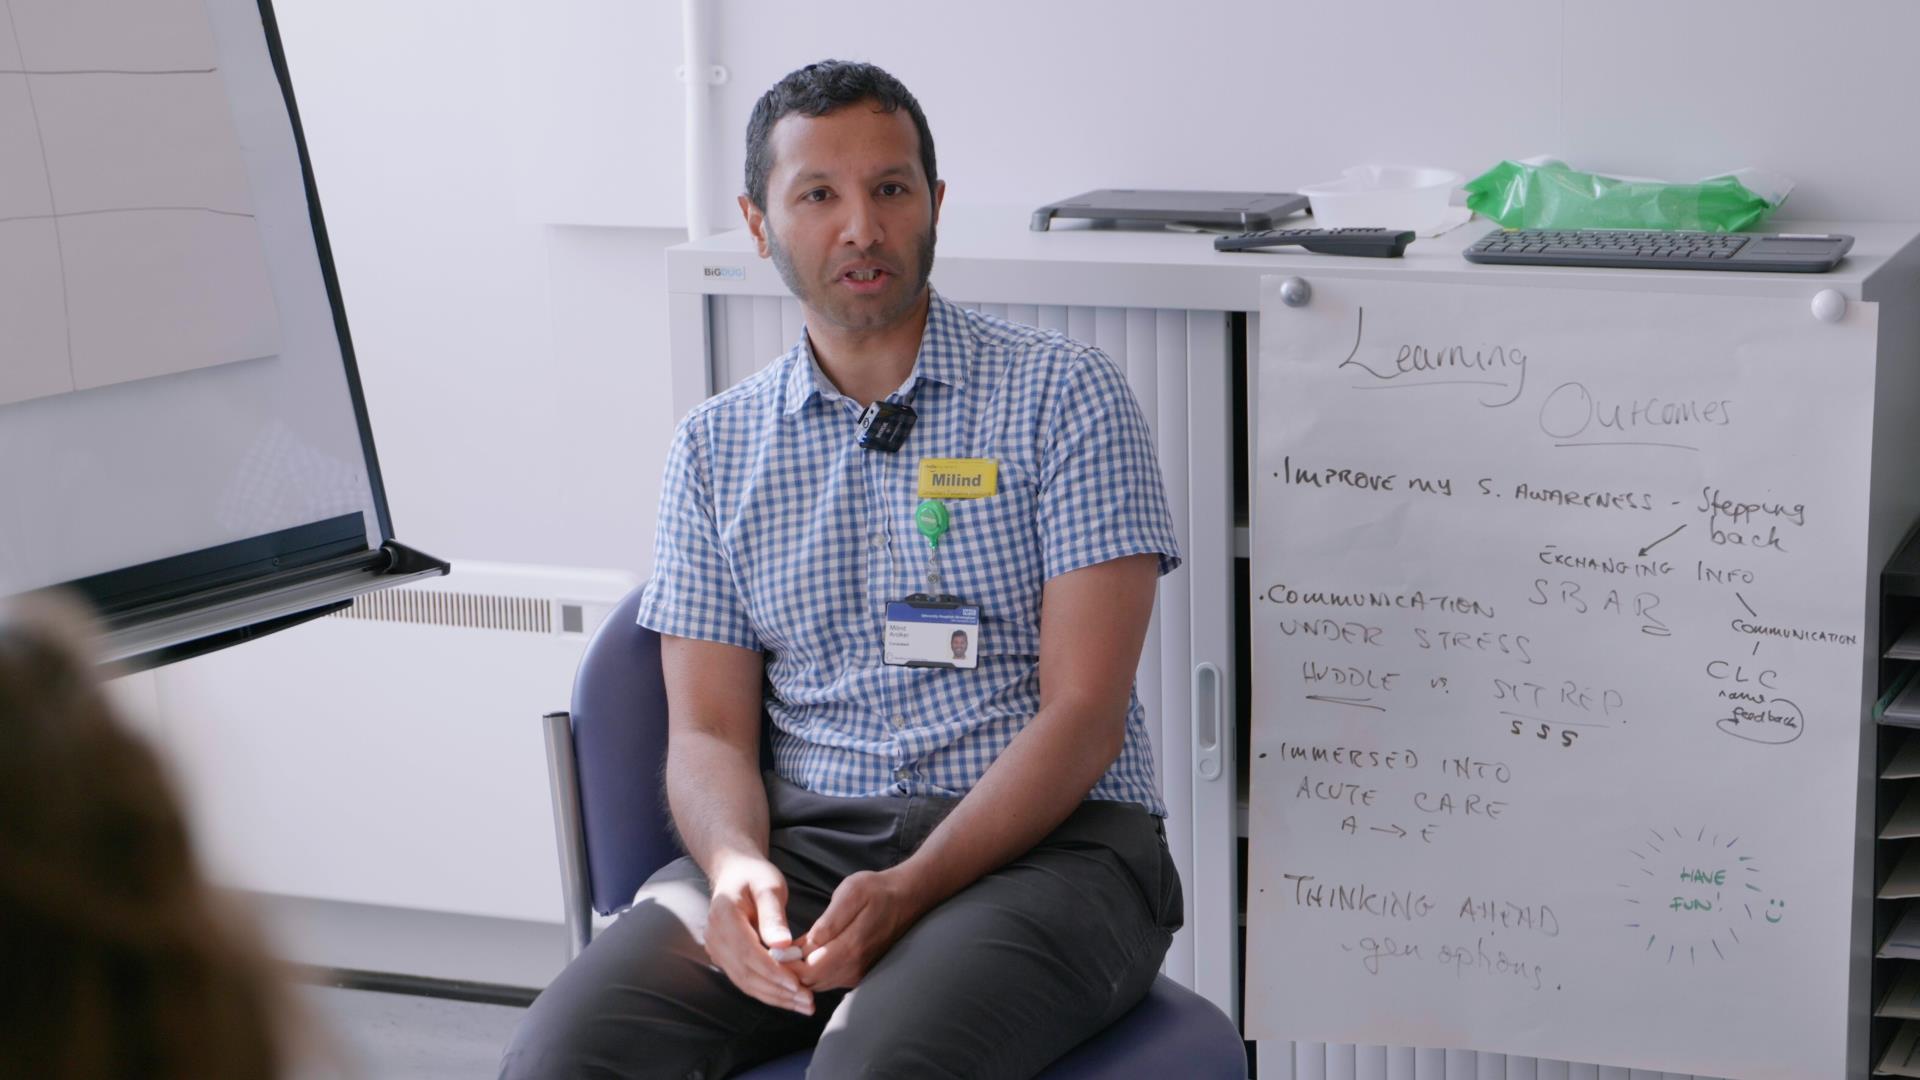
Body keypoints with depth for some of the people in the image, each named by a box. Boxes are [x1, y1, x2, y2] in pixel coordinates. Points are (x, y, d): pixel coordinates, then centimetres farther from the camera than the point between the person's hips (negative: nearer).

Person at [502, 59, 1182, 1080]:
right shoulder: (716, 445, 14)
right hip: (801, 838, 3)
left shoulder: (1066, 396, 2)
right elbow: (707, 729, 9)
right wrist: (737, 870, -15)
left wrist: (904, 893, -19)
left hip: (1045, 839, -3)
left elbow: (1083, 714, -5)